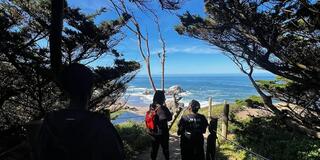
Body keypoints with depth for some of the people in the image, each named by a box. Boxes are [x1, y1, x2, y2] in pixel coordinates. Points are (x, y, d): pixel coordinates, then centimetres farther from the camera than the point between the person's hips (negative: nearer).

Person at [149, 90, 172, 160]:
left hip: (153, 132, 5)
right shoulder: (161, 108, -23)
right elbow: (169, 118, -18)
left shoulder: (151, 106, -3)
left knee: (154, 149, 16)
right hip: (162, 132, -5)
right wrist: (171, 114, 2)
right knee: (165, 149, 14)